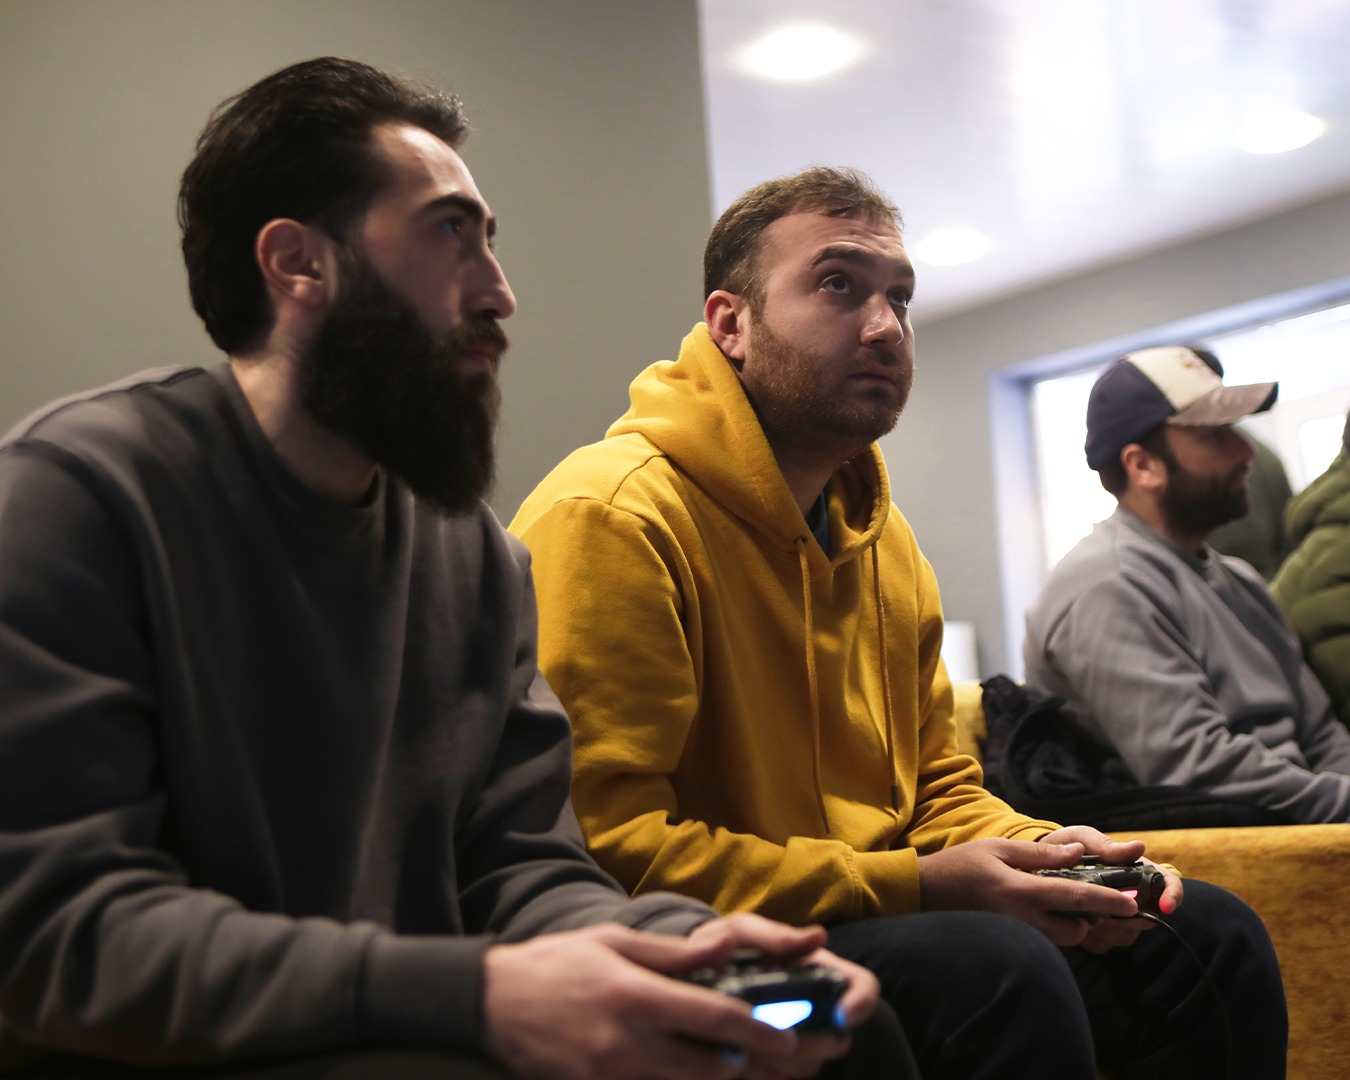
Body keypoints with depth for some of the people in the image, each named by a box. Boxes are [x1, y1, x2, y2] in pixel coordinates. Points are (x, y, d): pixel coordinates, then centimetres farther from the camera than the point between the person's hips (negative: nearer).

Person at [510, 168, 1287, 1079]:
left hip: (882, 921, 9)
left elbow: (939, 787, 20)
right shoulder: (613, 515, -17)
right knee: (1001, 970, -33)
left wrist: (1038, 852, -4)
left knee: (1212, 935, 4)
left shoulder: (884, 535, 14)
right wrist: (912, 889, -23)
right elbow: (603, 842, -24)